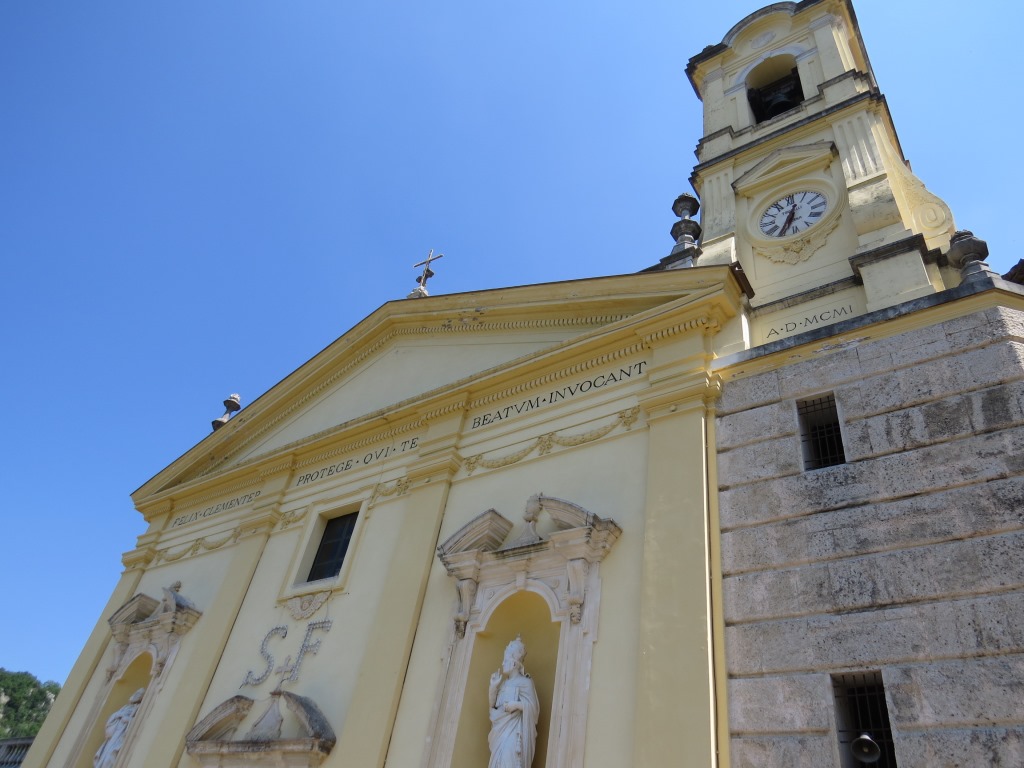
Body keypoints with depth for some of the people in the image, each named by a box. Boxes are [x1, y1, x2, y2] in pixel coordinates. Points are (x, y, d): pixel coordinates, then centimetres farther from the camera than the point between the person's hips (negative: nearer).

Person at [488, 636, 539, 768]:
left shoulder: (525, 682, -5)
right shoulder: (503, 682, 16)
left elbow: (533, 706, -11)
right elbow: (492, 703, 13)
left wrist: (516, 704, -22)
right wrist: (493, 686, 1)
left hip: (514, 731, -7)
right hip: (501, 729, 7)